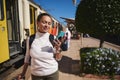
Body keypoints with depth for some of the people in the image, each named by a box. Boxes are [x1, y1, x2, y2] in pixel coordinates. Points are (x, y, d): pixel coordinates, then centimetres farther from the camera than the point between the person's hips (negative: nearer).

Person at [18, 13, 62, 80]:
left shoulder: (53, 39, -12)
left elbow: (58, 58, -3)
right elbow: (27, 57, 5)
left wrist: (58, 49, -21)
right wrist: (23, 73, 11)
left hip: (52, 73, 0)